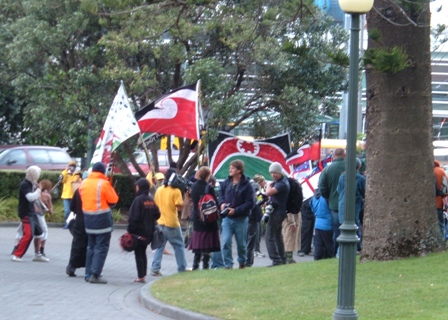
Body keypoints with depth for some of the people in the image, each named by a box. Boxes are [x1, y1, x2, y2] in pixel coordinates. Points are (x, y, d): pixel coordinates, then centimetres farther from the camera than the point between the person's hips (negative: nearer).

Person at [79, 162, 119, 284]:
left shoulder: (84, 183, 4)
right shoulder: (104, 184, -13)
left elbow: (82, 198, 11)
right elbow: (113, 200, -9)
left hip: (88, 218, 6)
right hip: (102, 218, -6)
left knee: (91, 246, 18)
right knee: (101, 247, -4)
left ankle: (89, 273, 19)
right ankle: (95, 274, -11)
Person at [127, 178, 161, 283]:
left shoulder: (138, 200, -16)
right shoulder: (151, 200, 4)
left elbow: (133, 217, -18)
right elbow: (157, 215, 8)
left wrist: (130, 230, -13)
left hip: (138, 232, -7)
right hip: (148, 232, 7)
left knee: (138, 253, 0)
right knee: (143, 253, 17)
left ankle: (141, 277, -1)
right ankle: (143, 275, 18)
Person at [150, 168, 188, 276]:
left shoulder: (159, 190, 5)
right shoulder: (176, 191, -12)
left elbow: (155, 205, 12)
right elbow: (179, 207, -16)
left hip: (160, 222, 5)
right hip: (172, 223, -5)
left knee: (159, 246, 9)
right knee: (179, 246, 9)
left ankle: (155, 269, 2)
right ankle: (182, 269, 13)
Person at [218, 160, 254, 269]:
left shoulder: (246, 185, -12)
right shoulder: (226, 182, 2)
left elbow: (250, 203, -15)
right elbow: (221, 193, 19)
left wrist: (236, 210, -22)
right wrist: (222, 203, -2)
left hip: (241, 219, -3)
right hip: (227, 218, 3)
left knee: (241, 243, 12)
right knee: (225, 242, -9)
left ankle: (242, 262, 34)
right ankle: (228, 264, -1)